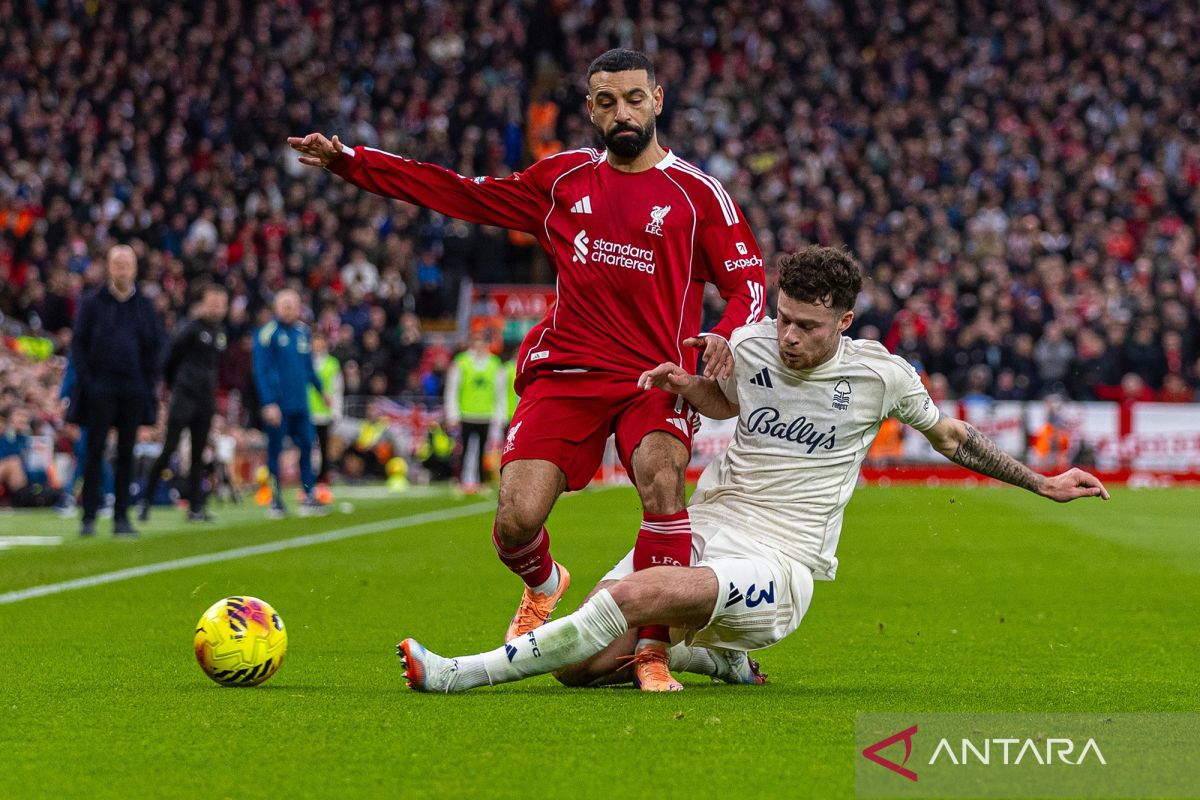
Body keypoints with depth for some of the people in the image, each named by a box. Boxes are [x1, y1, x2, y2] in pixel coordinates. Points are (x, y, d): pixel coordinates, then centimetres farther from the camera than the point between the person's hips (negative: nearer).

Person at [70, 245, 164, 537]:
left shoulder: (144, 305, 8)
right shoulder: (92, 304, 2)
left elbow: (155, 346, 10)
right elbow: (78, 345, 2)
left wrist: (149, 384, 2)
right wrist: (86, 380, -8)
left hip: (133, 391, 2)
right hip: (100, 389, -2)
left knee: (127, 454, 4)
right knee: (95, 452, -3)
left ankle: (121, 516, 8)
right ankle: (89, 516, -1)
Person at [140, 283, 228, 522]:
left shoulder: (221, 333, 12)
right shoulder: (192, 329, -9)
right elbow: (170, 358, -4)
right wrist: (172, 384, 3)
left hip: (206, 398, 6)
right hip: (184, 396, -6)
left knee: (198, 453, 7)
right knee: (169, 448, -8)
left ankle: (196, 507, 7)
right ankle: (147, 500, 1)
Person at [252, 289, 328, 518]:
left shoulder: (303, 331, 10)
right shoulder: (267, 333, -8)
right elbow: (261, 371, -12)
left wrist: (321, 389, 25)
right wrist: (269, 403, -18)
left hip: (300, 403, 5)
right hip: (277, 405, -5)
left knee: (306, 447, 1)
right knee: (275, 450, 1)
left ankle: (308, 498, 5)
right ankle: (275, 501, 7)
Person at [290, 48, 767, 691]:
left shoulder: (696, 193, 4)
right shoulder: (563, 179, 13)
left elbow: (748, 282, 3)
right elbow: (463, 194, 19)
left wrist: (726, 336, -20)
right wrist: (347, 162, 17)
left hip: (655, 378, -2)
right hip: (564, 372, 2)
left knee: (661, 481, -32)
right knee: (515, 521, -13)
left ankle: (653, 654, -18)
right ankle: (543, 585, 26)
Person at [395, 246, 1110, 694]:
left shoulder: (880, 374, -4)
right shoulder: (750, 345, 4)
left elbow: (949, 435, 16)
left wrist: (1042, 483, 18)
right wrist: (684, 387, 7)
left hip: (777, 564, -5)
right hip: (703, 533, 5)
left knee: (634, 596, -34)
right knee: (583, 667, -12)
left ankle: (463, 674, -33)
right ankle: (709, 656, 17)